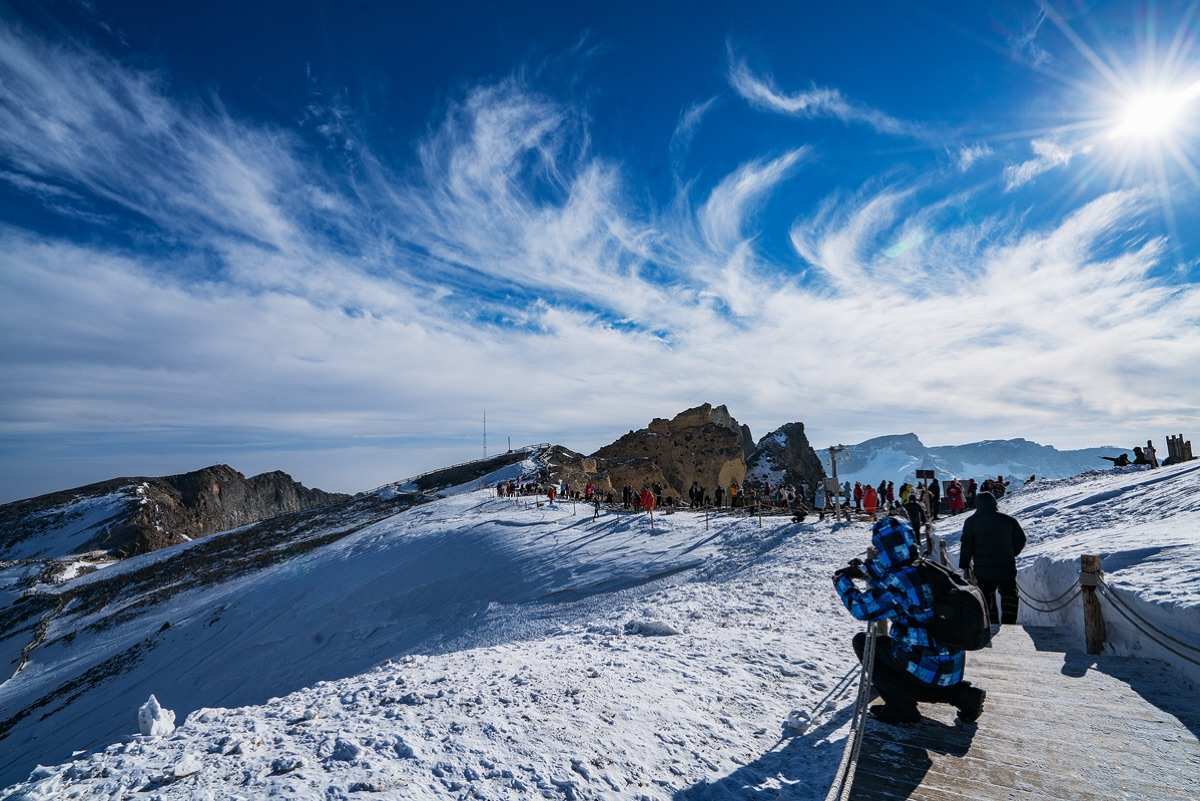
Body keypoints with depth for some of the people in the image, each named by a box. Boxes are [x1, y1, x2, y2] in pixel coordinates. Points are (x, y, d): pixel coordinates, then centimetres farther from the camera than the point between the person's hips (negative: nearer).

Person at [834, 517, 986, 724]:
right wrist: (865, 571, 11)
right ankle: (963, 695, 20)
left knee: (863, 642, 3)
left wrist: (843, 582, -7)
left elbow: (863, 608, -22)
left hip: (928, 668, -9)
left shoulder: (899, 581, -26)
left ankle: (901, 708, 5)